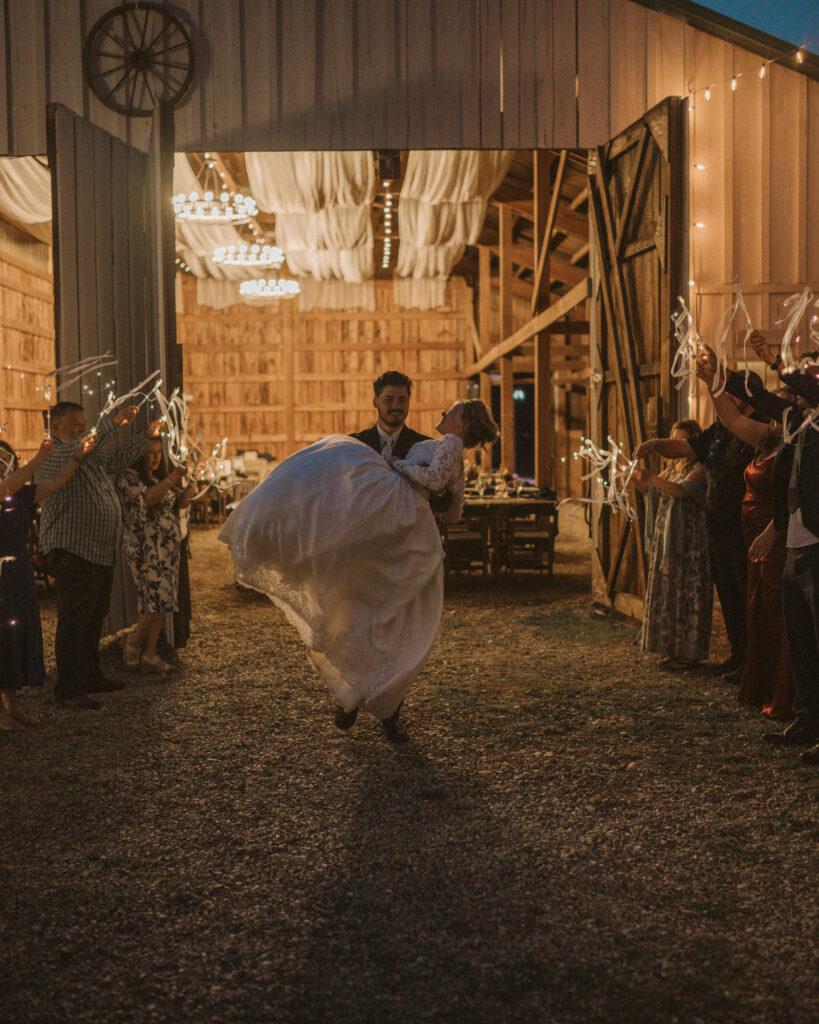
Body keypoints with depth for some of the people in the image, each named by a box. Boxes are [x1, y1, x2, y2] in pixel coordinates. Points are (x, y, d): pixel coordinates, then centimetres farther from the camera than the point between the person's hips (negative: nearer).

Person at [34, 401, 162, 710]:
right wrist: (112, 423, -37)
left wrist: (147, 436, 24)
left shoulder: (92, 456, 19)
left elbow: (117, 458, 32)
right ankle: (67, 690, -5)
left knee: (94, 618, 16)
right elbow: (78, 450, -30)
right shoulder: (53, 456, -10)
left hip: (100, 551, 10)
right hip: (73, 550, -10)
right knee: (74, 620, -9)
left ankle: (90, 677, 26)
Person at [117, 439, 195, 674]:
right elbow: (147, 497, -23)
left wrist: (190, 486, -2)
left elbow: (180, 503, 17)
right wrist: (171, 480, -27)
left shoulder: (158, 478, 20)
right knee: (158, 599, -12)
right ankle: (133, 642, 7)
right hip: (146, 549, -8)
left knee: (156, 603, 5)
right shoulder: (128, 477, -6)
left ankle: (149, 654, 8)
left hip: (168, 549, 8)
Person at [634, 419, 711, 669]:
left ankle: (690, 652, 2)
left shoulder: (699, 468, -8)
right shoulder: (672, 466, 17)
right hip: (665, 538, 8)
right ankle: (672, 648, 18)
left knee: (686, 593, -5)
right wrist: (638, 480, 2)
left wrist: (651, 478, -32)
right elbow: (654, 493, 21)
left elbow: (681, 490, -25)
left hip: (688, 541, -8)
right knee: (666, 592, 10)